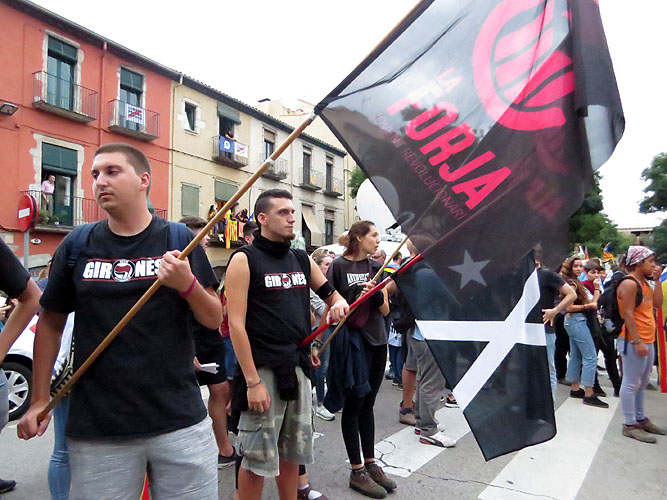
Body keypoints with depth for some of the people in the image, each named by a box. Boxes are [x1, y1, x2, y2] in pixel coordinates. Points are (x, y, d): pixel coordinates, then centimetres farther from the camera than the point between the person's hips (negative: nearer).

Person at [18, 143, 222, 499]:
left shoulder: (179, 239, -1)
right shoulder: (76, 245, 3)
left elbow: (214, 320, 1)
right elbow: (51, 323, 12)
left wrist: (188, 284, -18)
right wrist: (39, 400, 8)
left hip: (180, 420, 0)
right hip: (95, 427, 1)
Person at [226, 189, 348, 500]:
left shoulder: (302, 260, 10)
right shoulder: (244, 260, -8)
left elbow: (329, 293, 21)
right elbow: (236, 325, -13)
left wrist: (338, 303, -5)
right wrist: (252, 381, -17)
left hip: (298, 367, 6)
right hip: (263, 370, -6)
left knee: (293, 452, 18)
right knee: (257, 459, 5)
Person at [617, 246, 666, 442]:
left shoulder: (643, 282, 16)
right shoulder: (629, 283, -15)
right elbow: (628, 314, -19)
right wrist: (637, 341, -21)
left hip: (646, 340, 10)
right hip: (633, 341, -10)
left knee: (642, 383, 18)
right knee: (631, 383, -3)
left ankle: (641, 419, 29)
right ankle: (630, 425, 4)